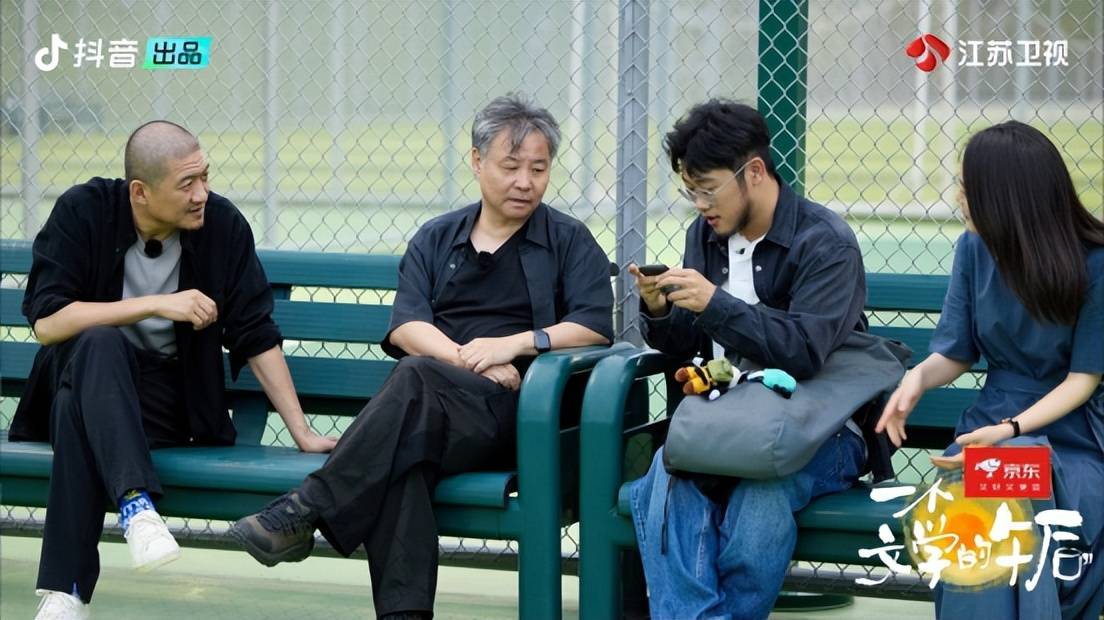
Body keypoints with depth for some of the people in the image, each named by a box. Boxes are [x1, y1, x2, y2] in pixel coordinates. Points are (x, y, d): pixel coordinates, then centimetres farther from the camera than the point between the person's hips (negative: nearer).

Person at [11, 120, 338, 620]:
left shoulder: (223, 224, -5)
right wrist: (156, 304, -22)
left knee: (76, 410, -34)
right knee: (101, 341, -35)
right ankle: (137, 506, -47)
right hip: (84, 373, 0)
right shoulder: (83, 211, -10)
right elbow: (46, 321, -18)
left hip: (167, 400, 0)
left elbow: (257, 338, -1)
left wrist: (302, 433, -6)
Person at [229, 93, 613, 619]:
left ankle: (305, 511, -34)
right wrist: (466, 359, -11)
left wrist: (515, 344, -11)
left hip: (521, 413, -2)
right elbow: (406, 328, 7)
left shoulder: (570, 241, 14)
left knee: (417, 377, -34)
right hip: (431, 410, 2)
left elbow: (595, 327, 1)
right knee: (399, 462, -36)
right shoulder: (436, 239, 20)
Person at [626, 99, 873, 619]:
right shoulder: (706, 234, 12)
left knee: (761, 488, -37)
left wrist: (716, 303, -25)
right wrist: (659, 312, -6)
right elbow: (684, 346, 16)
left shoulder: (825, 242, -8)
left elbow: (805, 352, -21)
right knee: (669, 474, -29)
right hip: (726, 420, 5)